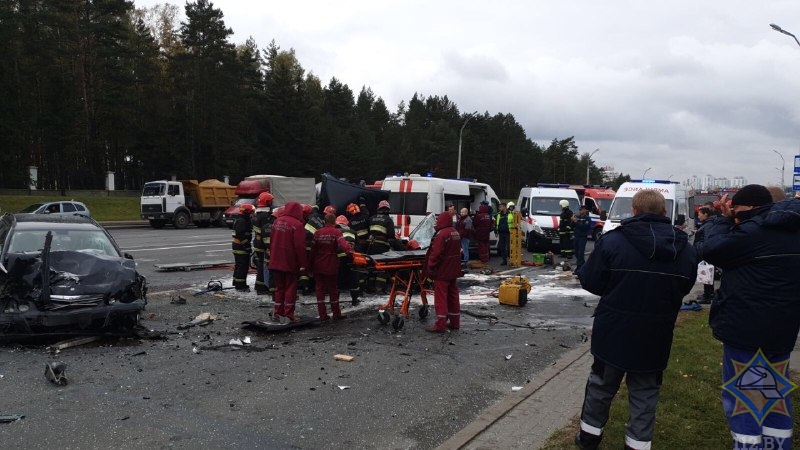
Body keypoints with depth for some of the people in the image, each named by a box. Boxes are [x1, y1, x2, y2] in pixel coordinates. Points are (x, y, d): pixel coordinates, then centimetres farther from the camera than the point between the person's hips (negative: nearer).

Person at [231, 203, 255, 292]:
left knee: (239, 266, 19)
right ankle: (240, 286, -7)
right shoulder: (242, 221, -17)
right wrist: (247, 246, -23)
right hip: (241, 247, -11)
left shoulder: (239, 220, 18)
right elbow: (241, 235, -25)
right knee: (242, 266, -9)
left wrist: (247, 245, 24)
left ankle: (237, 283, 29)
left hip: (238, 246, 11)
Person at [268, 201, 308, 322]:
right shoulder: (297, 225, -14)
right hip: (290, 262, -6)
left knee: (279, 287, 15)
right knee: (290, 287, 3)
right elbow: (300, 247, -17)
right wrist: (303, 264, -12)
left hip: (275, 262, 6)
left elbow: (271, 242, 15)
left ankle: (277, 312, 17)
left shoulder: (277, 221, 9)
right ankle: (289, 313, 3)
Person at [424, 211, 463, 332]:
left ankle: (440, 324, -4)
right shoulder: (455, 233, 11)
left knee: (440, 297, -4)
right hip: (453, 271, 9)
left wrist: (430, 267, -11)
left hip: (442, 272, -9)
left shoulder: (441, 234, -19)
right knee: (453, 296, 14)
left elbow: (436, 253, -21)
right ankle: (454, 322, 21)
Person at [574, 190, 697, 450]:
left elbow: (591, 282, -9)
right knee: (645, 392, 15)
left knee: (601, 385, 16)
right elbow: (685, 286, 12)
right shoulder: (685, 248, -2)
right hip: (656, 336, 2)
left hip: (614, 332, -2)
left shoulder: (613, 241, -17)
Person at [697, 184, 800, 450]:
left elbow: (710, 249, -11)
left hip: (746, 327, -9)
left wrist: (725, 219, 0)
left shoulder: (754, 230, -19)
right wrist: (731, 221, 5)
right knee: (775, 393, 17)